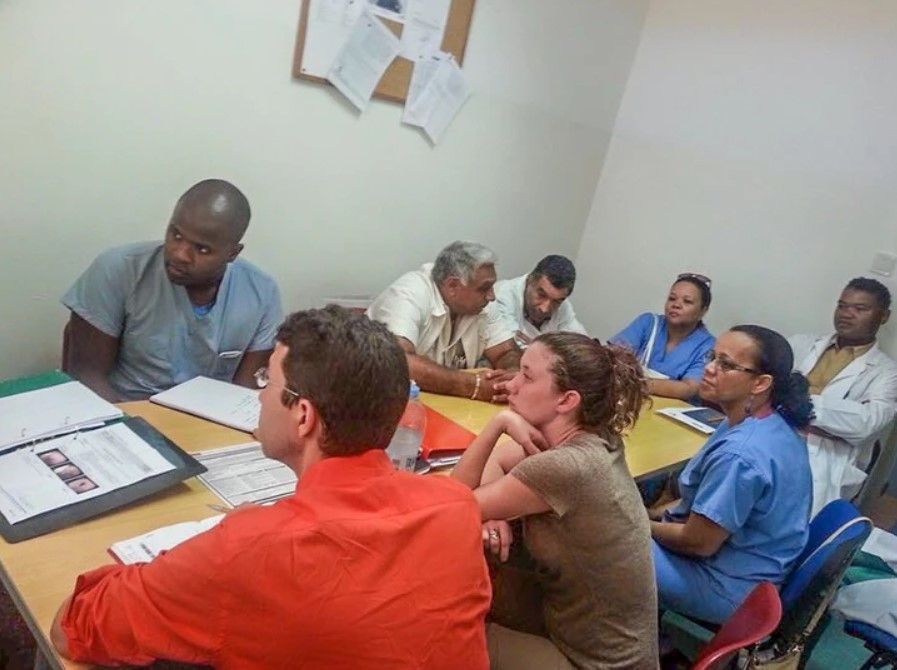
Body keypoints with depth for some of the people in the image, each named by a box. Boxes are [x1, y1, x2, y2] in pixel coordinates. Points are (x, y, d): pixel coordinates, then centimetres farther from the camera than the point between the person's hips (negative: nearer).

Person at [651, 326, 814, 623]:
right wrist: (656, 514, 5)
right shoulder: (776, 423, -2)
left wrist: (644, 525, -7)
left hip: (732, 588, -9)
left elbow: (698, 542, -24)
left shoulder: (740, 454, -33)